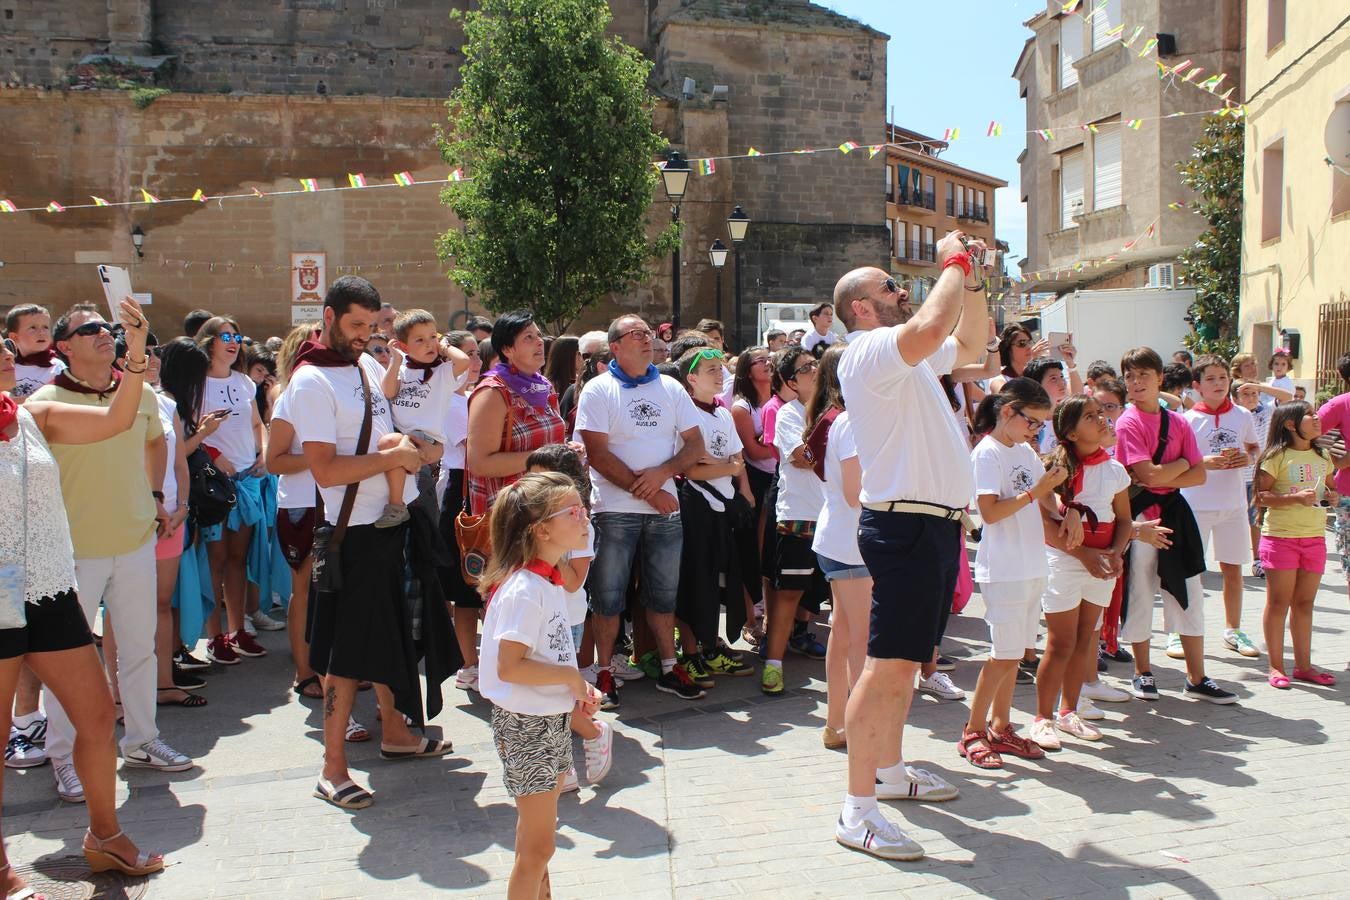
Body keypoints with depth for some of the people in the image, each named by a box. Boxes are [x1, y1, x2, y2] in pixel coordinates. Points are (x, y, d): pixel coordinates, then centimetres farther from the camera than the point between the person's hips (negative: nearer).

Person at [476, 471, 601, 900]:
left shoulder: (549, 582, 6)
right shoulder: (524, 590, -23)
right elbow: (509, 667, -28)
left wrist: (578, 691, 1)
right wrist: (572, 677, -18)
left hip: (552, 719, 9)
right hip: (526, 724, -9)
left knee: (535, 838, 22)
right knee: (538, 846, 1)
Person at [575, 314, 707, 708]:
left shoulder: (670, 388, 10)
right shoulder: (598, 390, -3)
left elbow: (695, 445, 7)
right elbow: (598, 454, -11)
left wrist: (662, 473, -12)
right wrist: (645, 491, -13)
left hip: (665, 508, 4)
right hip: (615, 509, -4)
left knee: (663, 593, 12)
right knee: (608, 596, 2)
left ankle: (669, 668, 23)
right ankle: (605, 673, 13)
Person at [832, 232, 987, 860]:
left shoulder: (908, 357, 19)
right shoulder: (868, 351, -12)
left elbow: (970, 343, 30)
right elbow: (932, 326, -30)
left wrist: (971, 281, 15)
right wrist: (954, 262, -14)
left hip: (936, 522, 10)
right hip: (905, 522, -10)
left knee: (908, 659, 18)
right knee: (889, 663, -11)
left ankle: (890, 770, 31)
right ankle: (858, 810, -8)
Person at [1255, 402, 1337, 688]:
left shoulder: (1322, 457, 11)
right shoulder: (1277, 457, -8)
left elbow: (1329, 488, 24)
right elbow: (1261, 496, -11)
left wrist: (1331, 496, 1)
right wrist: (1296, 497, -23)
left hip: (1314, 536, 6)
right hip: (1280, 535, -6)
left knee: (1304, 603, 11)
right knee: (1279, 602, 1)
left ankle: (1303, 666, 19)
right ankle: (1276, 667, 8)